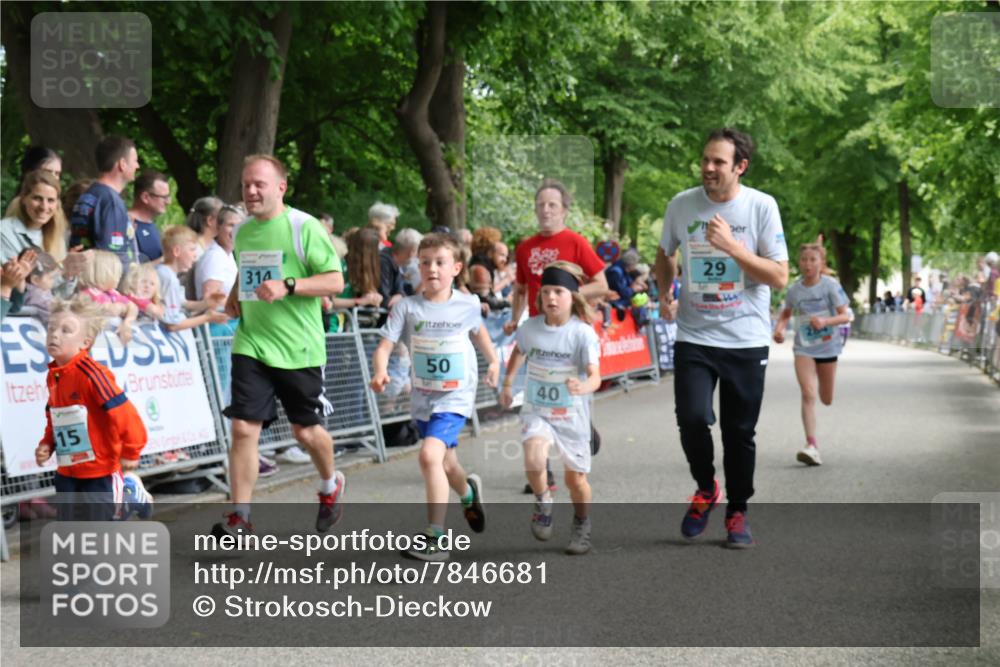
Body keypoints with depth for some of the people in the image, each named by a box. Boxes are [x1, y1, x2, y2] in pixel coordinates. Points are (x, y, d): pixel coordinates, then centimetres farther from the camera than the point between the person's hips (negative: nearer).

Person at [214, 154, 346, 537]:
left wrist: (287, 286, -23)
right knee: (244, 427, -7)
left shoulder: (304, 227, -9)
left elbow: (335, 281, -11)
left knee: (306, 430, 9)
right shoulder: (243, 231, 10)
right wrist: (233, 297, 7)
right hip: (251, 344, 4)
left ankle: (330, 485, 40)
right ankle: (239, 517, -2)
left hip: (298, 348, -4)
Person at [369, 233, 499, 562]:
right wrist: (380, 372, -33)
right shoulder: (407, 307, -9)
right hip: (422, 398, 3)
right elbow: (384, 346, -16)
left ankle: (436, 538, -20)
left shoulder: (468, 304, -6)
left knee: (430, 455, -25)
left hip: (456, 397, -3)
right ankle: (469, 493, 59)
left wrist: (493, 361, 16)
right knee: (446, 464, 22)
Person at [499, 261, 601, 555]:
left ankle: (582, 526, 35)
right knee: (534, 460, -25)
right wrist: (508, 383, 18)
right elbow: (519, 351, 18)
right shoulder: (529, 328, -6)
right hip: (536, 411, 2)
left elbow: (595, 376, -24)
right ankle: (543, 503, 5)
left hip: (572, 414, -1)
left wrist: (584, 387, -45)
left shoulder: (583, 333, -16)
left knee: (576, 478, 8)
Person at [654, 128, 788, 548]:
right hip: (694, 339, 1)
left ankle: (737, 513, 24)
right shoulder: (681, 205, 0)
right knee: (692, 418, -16)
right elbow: (665, 253, 20)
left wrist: (732, 246, -19)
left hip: (747, 341, -1)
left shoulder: (761, 206, -7)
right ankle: (705, 489, 12)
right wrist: (664, 293, 2)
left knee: (740, 433, 6)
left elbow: (779, 277, -9)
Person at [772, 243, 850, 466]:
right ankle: (812, 446, -22)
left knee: (827, 400, 9)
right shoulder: (794, 289, -1)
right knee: (808, 394, -17)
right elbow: (786, 313, 16)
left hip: (827, 346, 0)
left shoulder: (830, 286, -9)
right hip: (803, 348, 0)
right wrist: (779, 328, -5)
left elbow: (845, 315, -10)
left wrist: (825, 321, -28)